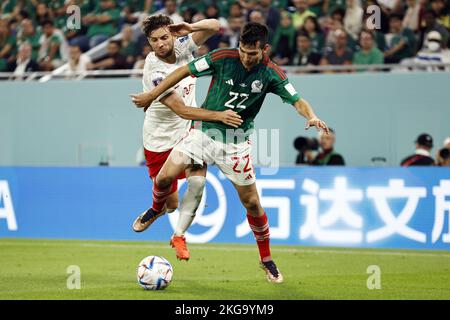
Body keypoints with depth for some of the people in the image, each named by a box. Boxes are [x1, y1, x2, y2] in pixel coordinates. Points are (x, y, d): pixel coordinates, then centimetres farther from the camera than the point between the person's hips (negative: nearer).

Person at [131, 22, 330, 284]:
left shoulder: (271, 74, -11)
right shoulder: (223, 58, -14)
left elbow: (297, 100, -12)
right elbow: (185, 71, -5)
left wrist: (312, 117, -35)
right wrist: (152, 95, -2)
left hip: (237, 143, 0)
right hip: (205, 132, 0)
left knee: (252, 202, 1)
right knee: (165, 177, -13)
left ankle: (267, 260, 20)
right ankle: (157, 210, 23)